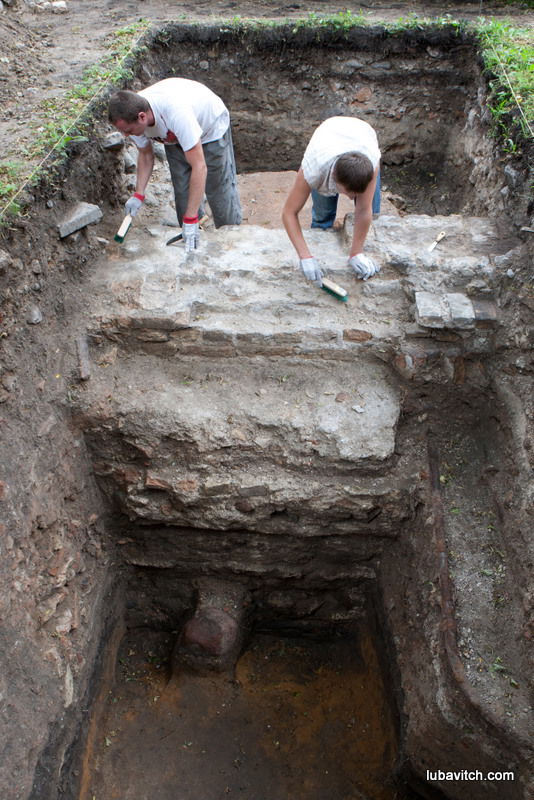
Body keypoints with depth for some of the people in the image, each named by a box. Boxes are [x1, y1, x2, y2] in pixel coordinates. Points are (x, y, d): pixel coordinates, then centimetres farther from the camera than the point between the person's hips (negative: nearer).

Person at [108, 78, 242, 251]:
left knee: (220, 189, -2)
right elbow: (145, 154, -7)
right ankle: (191, 240, 22)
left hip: (211, 128, -5)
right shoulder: (131, 115, -26)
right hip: (175, 137, 5)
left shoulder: (176, 112, -48)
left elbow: (199, 167, -48)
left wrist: (190, 220, -48)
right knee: (182, 192, 3)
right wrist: (138, 194, -20)